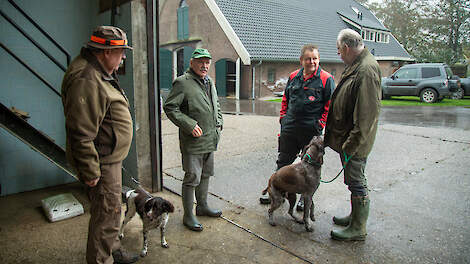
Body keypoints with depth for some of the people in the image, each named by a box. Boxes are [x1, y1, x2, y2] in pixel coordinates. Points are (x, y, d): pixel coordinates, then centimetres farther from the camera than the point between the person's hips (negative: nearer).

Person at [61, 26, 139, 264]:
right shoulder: (86, 81, -24)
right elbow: (81, 133, -26)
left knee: (110, 210, 23)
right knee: (106, 214, 2)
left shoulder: (101, 74, 12)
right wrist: (90, 171, -22)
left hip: (111, 158, 11)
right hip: (102, 163, -11)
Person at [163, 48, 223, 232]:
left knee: (206, 175, 19)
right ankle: (188, 215, 14)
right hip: (193, 141, -8)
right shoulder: (182, 82, -12)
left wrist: (219, 123, 14)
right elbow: (170, 107, -15)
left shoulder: (209, 82, 15)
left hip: (210, 140, 8)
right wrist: (189, 125, -20)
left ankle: (202, 206, 37)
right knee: (192, 178, -1)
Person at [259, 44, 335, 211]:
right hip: (289, 128, 5)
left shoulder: (326, 79, -5)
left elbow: (330, 105, -5)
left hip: (311, 130, -4)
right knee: (283, 162, 14)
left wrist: (321, 123, -11)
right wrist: (283, 117, 11)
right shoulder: (294, 77, 9)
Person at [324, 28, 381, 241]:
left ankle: (358, 230, 16)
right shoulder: (355, 65, 11)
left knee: (357, 183, 2)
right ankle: (355, 217, 37)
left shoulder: (367, 70, -21)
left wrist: (352, 145, -23)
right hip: (348, 137, 10)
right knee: (353, 180, 20)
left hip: (355, 142, -10)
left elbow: (366, 114, -26)